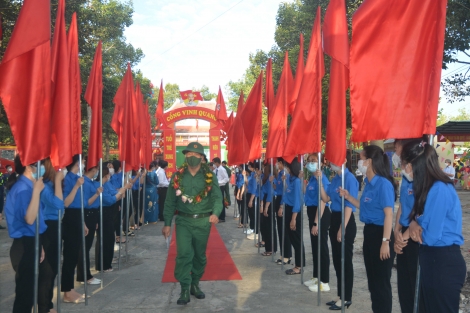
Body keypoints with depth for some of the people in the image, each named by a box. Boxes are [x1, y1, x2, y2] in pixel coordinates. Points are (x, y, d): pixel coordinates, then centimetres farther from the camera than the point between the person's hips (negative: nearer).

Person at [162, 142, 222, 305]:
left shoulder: (210, 176, -2)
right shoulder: (177, 176, 2)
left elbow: (217, 197, -11)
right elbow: (170, 202, 5)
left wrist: (215, 213, -31)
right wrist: (167, 223, 4)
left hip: (203, 221, 1)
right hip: (183, 221, 0)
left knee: (200, 255, 12)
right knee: (183, 254, -10)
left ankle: (195, 284, 31)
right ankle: (184, 290, 1)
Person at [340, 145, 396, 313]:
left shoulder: (383, 183, -18)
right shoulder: (369, 183, 9)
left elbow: (389, 214, -21)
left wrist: (386, 241, -23)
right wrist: (348, 197, 11)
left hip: (380, 233, -9)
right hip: (369, 232, 10)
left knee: (381, 280, 3)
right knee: (372, 278, 19)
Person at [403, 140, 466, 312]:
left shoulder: (440, 190, -23)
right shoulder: (430, 187, 6)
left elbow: (431, 236, -22)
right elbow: (422, 219, 17)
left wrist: (410, 232, -3)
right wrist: (414, 223, -6)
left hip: (444, 263, -9)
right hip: (431, 260, 9)